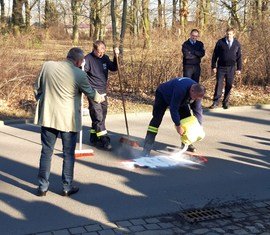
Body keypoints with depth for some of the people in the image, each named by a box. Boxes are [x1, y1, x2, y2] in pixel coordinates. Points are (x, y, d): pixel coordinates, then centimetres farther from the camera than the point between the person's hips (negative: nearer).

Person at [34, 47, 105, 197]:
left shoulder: (47, 66, -3)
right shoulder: (79, 74, -12)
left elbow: (37, 88, 6)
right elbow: (91, 93, 3)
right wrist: (100, 98, 24)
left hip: (47, 117, 3)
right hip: (68, 120, -3)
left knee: (46, 152, 12)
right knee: (68, 154, 11)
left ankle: (42, 187, 18)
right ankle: (67, 187, 18)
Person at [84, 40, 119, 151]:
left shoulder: (105, 58, 9)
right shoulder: (88, 59, -11)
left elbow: (114, 68, 16)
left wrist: (116, 57, 2)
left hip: (103, 92, 7)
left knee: (102, 116, 12)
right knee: (98, 116, -9)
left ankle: (94, 137, 23)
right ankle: (104, 139, -9)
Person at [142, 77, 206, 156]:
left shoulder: (197, 93, -22)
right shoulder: (180, 90, -45)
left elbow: (198, 110, -10)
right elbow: (173, 108, -38)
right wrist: (178, 125, -32)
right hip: (163, 94, -7)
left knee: (187, 118, -1)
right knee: (157, 119, -20)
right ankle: (147, 148, -23)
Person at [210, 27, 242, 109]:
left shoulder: (237, 44, 4)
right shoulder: (220, 42, -2)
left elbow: (239, 57, 8)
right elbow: (215, 55, 0)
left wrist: (239, 68, 5)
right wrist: (213, 66, -4)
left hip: (231, 68, 2)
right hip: (221, 67, -2)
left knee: (229, 85, 6)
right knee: (219, 84, -6)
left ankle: (225, 102, 15)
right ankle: (215, 102, -3)